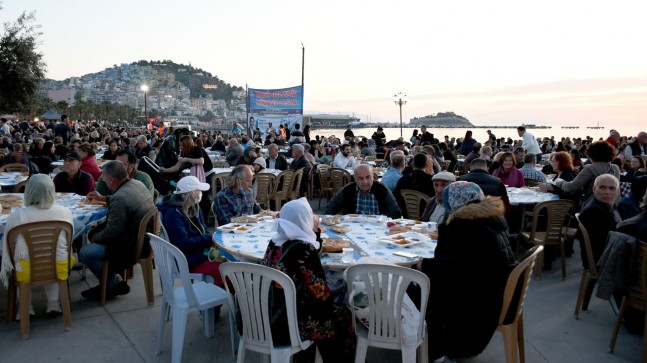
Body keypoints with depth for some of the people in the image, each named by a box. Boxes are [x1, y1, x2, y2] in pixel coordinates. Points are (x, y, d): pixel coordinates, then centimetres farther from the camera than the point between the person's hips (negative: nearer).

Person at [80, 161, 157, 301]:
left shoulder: (119, 198, -27)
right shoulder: (137, 184, 1)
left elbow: (112, 232, -21)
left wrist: (95, 237, -2)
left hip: (132, 247, -10)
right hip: (145, 239, 10)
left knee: (84, 252, -8)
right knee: (94, 232, 22)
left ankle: (115, 283, 10)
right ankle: (107, 282, 26)